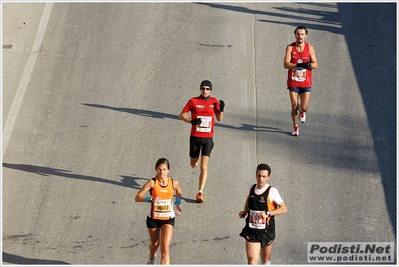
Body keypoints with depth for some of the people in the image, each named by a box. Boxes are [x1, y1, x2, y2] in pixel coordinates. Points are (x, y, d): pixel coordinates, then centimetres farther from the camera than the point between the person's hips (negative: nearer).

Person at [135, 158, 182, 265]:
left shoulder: (174, 183, -7)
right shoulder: (152, 183, -14)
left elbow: (178, 191, 19)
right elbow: (137, 198, -19)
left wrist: (177, 204, 7)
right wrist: (151, 199, -35)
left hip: (168, 220, 0)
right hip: (153, 219, 0)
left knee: (165, 248, -14)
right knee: (155, 245, 22)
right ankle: (152, 258, 58)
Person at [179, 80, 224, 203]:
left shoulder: (214, 102, 2)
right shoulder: (193, 101, -4)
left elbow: (219, 118, 11)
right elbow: (182, 115, 1)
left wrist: (221, 109, -8)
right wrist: (192, 121, -16)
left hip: (208, 138, 0)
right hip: (195, 137, 0)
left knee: (204, 166, -11)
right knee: (194, 164, 14)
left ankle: (200, 193, -12)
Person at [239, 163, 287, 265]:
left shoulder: (272, 191, -13)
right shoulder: (251, 188, 0)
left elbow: (283, 208, -11)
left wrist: (267, 213, -23)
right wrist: (244, 212, 6)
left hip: (267, 232, -2)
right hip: (251, 232, 2)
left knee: (265, 259, 19)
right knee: (252, 260, -12)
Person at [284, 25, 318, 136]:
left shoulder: (310, 48, 0)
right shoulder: (290, 48, -4)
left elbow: (316, 65, 0)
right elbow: (286, 65, -13)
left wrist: (309, 65, -22)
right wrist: (298, 65, -28)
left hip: (305, 82, 0)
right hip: (293, 82, 0)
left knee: (304, 108, -8)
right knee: (294, 106, 1)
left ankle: (302, 111, 31)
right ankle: (295, 127, 23)